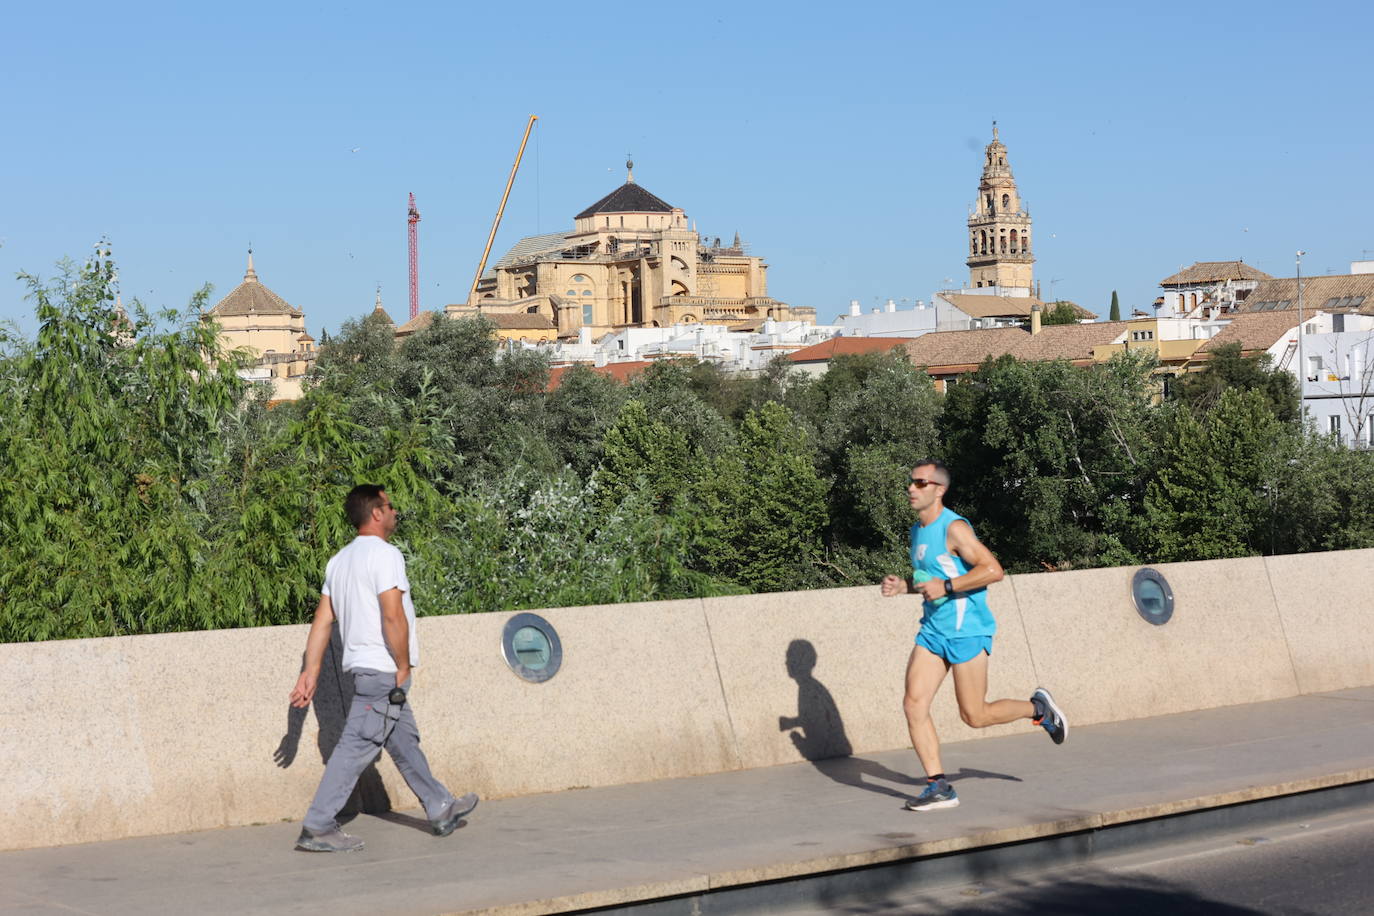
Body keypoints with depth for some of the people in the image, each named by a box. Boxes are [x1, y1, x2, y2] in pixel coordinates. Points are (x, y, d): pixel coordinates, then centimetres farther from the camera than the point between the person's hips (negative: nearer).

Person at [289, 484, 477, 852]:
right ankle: (317, 828, -8)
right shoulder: (384, 554, -13)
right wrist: (404, 666, -13)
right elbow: (393, 617, -22)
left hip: (362, 668, 10)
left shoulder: (340, 560, 14)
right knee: (357, 747, -8)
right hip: (383, 670, -10)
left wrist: (311, 672, 12)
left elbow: (322, 621, 12)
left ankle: (441, 810, 29)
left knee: (405, 741, 18)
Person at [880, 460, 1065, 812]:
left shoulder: (954, 528, -15)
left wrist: (946, 587, -25)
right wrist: (903, 585, 7)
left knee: (974, 716, -2)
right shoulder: (918, 530, 12)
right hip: (932, 630, 8)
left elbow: (993, 570, -23)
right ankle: (939, 787, -1)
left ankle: (1038, 709, 25)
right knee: (914, 704, -6)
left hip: (966, 629, -8)